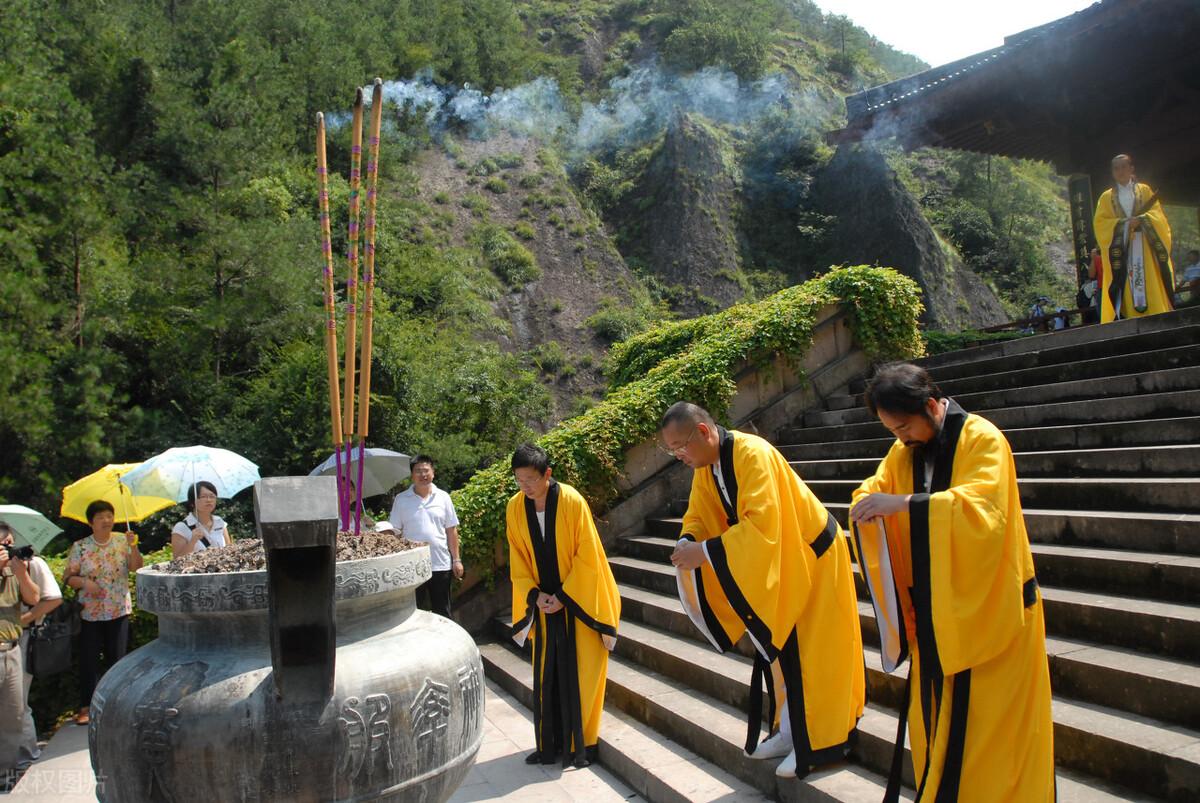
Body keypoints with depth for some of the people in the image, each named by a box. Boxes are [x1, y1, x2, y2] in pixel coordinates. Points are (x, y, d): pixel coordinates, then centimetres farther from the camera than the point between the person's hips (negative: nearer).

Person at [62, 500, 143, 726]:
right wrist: (84, 582, -19)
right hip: (90, 612, 0)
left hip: (119, 611, 0)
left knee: (117, 658, 7)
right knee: (89, 660, 3)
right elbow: (68, 577, 0)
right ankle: (86, 707, 13)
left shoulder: (122, 541, 0)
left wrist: (133, 546, -25)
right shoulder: (79, 547, -1)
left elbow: (136, 568, -10)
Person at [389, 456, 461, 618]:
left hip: (441, 564, 1)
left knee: (442, 613, 10)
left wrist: (456, 559, 4)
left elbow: (451, 531, 7)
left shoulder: (443, 497, 5)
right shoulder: (401, 499, 1)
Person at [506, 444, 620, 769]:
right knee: (546, 676, 8)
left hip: (578, 601, -4)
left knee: (579, 675, 2)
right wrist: (534, 595, -7)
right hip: (544, 603, 4)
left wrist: (564, 596, -13)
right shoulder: (515, 508, -5)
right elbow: (518, 560, 4)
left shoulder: (572, 502, -18)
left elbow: (587, 557, -14)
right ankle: (550, 745, 21)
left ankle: (581, 745, 16)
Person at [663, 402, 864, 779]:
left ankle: (816, 743, 15)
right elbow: (698, 516, 3)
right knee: (776, 646, 14)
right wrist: (687, 543, -19)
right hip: (774, 561, 8)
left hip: (809, 556, -8)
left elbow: (761, 524, -37)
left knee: (806, 651, 0)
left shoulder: (752, 455, -30)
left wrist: (705, 552, -35)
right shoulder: (705, 466, -3)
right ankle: (790, 731, 28)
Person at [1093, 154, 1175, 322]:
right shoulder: (1106, 197, 14)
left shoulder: (1144, 190, 15)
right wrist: (1124, 223, -13)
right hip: (1121, 248, 0)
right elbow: (1100, 223, 1)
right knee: (1126, 288, -9)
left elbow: (1157, 214, 5)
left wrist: (1141, 220, -15)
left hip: (1144, 247, 0)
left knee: (1150, 285, -7)